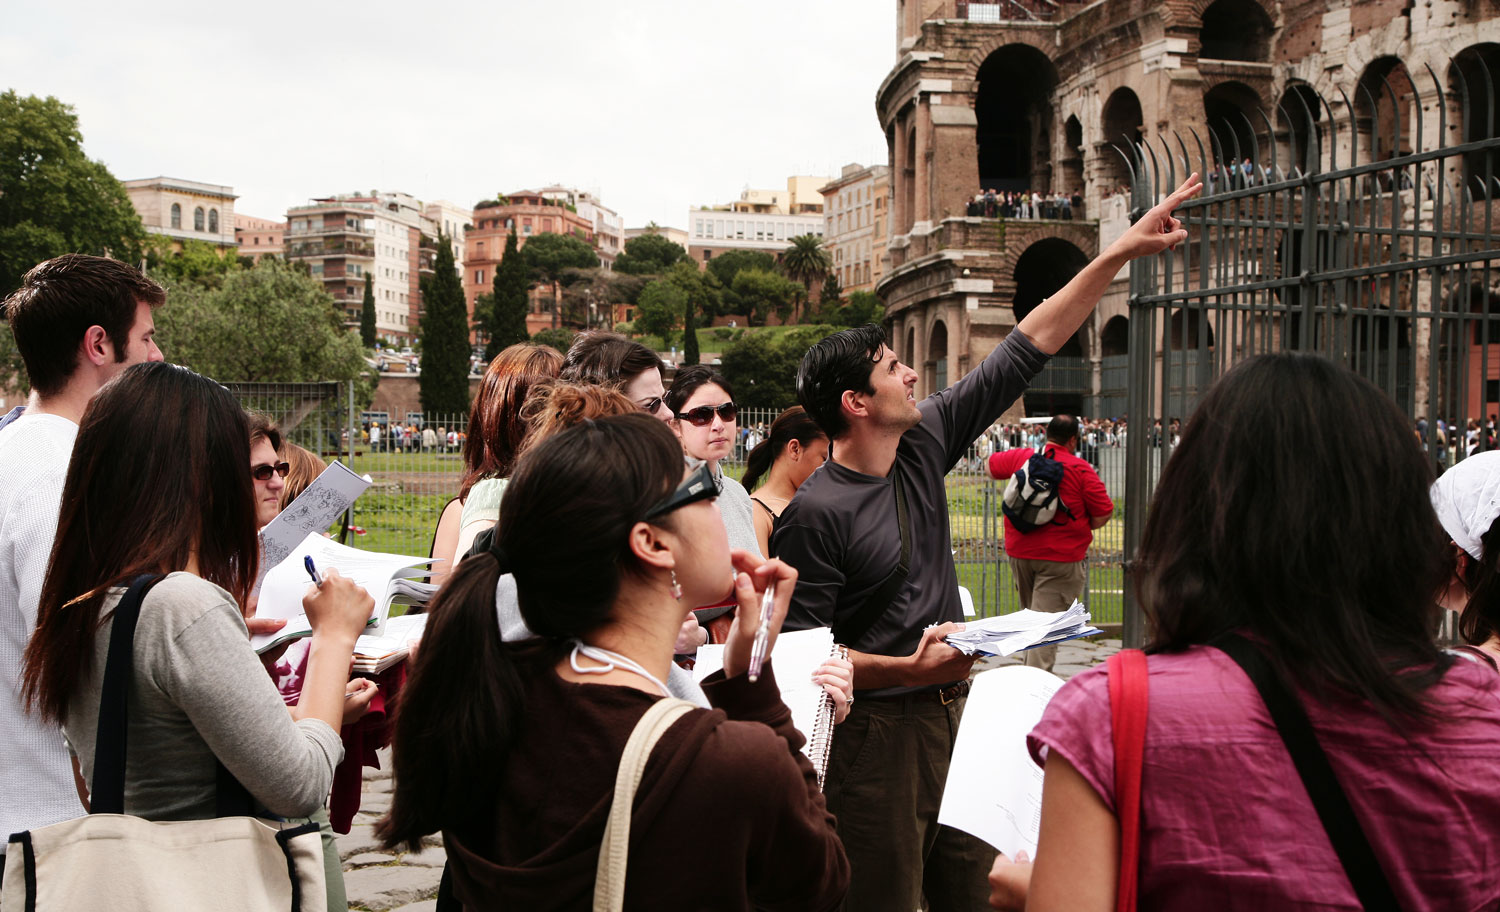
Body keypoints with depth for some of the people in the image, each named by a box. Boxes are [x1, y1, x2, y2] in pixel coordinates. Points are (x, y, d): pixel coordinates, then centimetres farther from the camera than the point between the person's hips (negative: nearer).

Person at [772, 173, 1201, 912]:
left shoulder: (925, 443, 3)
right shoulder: (815, 512, -16)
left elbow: (1025, 351, 5)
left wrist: (1119, 254, 4)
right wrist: (910, 669, -24)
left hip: (953, 710, 7)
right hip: (877, 732, -7)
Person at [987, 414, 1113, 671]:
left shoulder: (1020, 457, 3)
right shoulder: (1081, 470, -9)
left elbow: (991, 466, 23)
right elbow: (1104, 514, -7)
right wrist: (1082, 527, 11)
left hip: (1019, 553, 5)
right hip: (1061, 557, -5)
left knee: (1030, 615, 21)